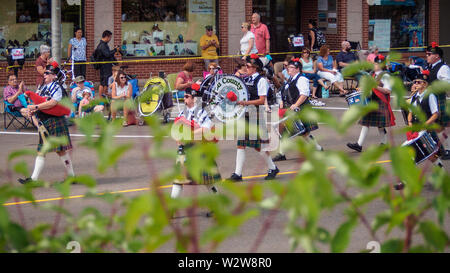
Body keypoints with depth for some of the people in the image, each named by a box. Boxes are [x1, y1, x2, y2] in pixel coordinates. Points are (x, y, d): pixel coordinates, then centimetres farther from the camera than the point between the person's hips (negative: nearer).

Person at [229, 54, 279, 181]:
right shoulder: (247, 80, 14)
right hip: (246, 115, 7)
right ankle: (238, 174, 3)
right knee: (241, 144, 2)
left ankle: (272, 168, 17)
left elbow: (262, 100, -15)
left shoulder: (261, 80, -9)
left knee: (258, 145, -2)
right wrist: (238, 101, 4)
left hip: (256, 116, -7)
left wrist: (246, 102, -23)